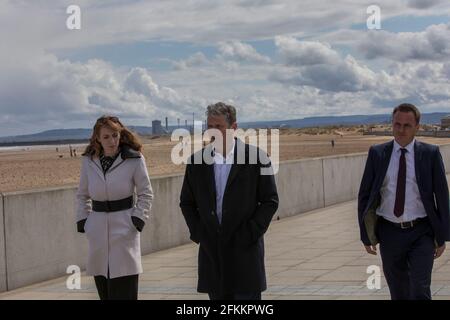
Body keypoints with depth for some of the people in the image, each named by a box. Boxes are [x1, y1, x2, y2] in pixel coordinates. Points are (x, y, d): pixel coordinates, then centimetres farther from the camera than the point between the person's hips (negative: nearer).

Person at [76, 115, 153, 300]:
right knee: (103, 291, 8)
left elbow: (146, 194, 2)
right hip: (98, 229, 3)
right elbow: (82, 195, 15)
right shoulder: (88, 161, 3)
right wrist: (82, 221, 5)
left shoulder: (135, 160, -6)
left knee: (124, 292, -6)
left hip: (124, 228, -3)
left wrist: (138, 221, -7)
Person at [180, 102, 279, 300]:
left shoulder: (256, 157, -4)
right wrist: (197, 232, 1)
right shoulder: (197, 161, 5)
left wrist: (252, 232, -10)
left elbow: (270, 201, -1)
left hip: (245, 249, -3)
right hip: (211, 251, 3)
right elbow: (186, 202, 14)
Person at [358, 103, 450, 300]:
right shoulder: (377, 153, 1)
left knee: (420, 292, -11)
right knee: (398, 293, 13)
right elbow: (364, 195, 4)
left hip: (421, 234, -2)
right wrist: (366, 236, 1)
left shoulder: (430, 154, -3)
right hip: (389, 233, 2)